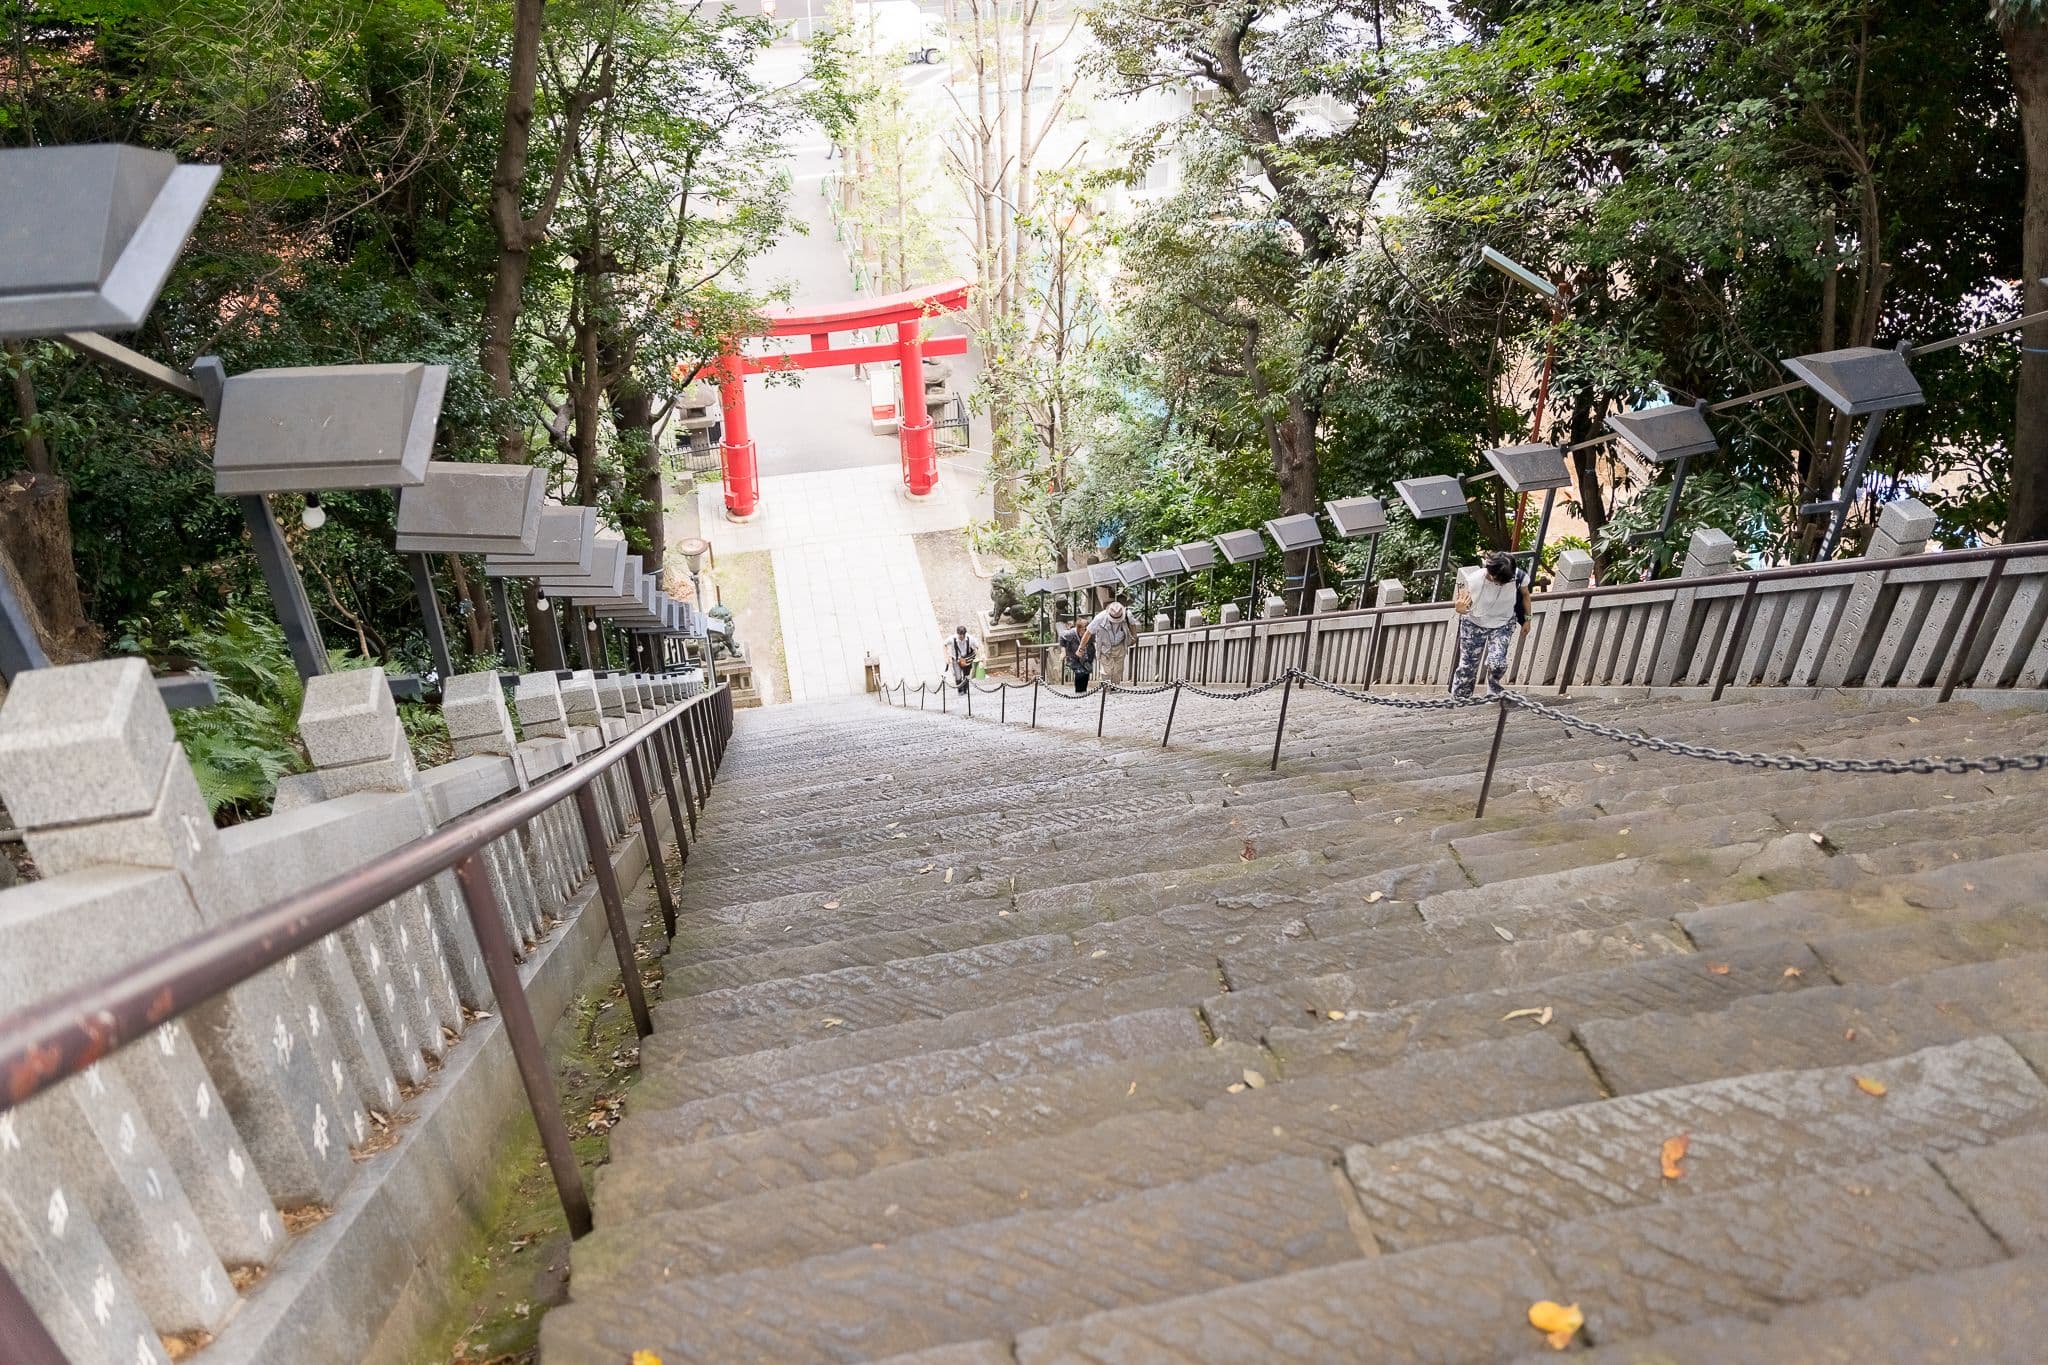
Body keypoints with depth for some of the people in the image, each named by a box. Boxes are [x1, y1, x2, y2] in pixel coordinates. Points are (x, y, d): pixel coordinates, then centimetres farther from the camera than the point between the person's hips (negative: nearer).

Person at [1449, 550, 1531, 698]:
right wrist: (1459, 609, -41)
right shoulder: (1473, 580, -30)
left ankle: (1493, 689, 17)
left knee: (1497, 663, -17)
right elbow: (1462, 604, -16)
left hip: (1503, 625, 1)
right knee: (1467, 665, 7)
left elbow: (1525, 595, 0)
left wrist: (1527, 619, 10)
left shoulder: (1518, 577, -24)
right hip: (1474, 624, -1)